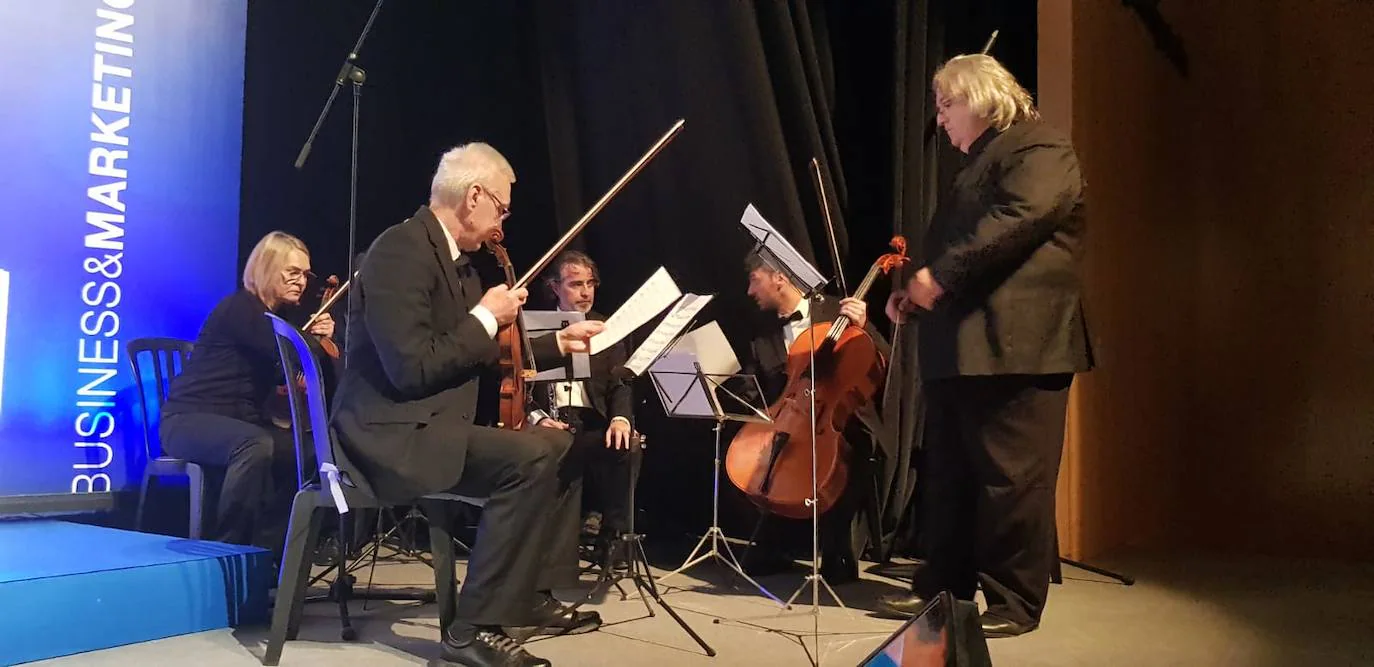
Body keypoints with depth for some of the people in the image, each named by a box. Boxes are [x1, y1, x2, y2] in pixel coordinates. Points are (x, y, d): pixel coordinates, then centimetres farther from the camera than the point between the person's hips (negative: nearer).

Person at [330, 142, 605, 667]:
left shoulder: (454, 257, 13)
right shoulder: (402, 250, -18)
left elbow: (479, 355, 22)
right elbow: (412, 369, -27)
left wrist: (558, 343, 22)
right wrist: (486, 318, -15)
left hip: (432, 423, 11)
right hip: (392, 431, -11)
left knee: (557, 444, 16)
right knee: (529, 458, -28)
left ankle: (530, 596, 19)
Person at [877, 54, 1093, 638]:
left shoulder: (1038, 150, -5)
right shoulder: (976, 164, 25)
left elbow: (1018, 219, -22)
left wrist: (939, 275, -21)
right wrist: (918, 292, 11)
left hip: (1014, 344, -10)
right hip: (960, 345, 10)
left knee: (1011, 477, -4)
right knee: (947, 475, 13)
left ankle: (1014, 603, 5)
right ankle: (944, 585, 23)